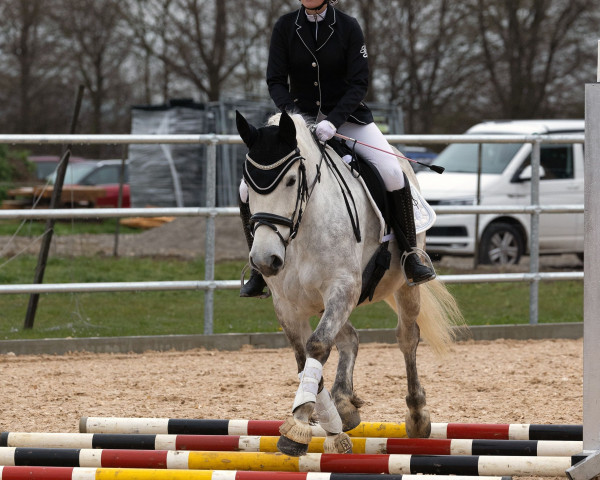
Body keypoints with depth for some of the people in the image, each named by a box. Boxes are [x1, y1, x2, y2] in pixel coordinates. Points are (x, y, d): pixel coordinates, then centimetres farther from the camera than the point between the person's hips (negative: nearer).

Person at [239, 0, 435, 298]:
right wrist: (291, 111, -25)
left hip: (347, 116, -2)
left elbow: (359, 83, -11)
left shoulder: (348, 27, -8)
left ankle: (410, 257, -11)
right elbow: (275, 80, -5)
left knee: (392, 173, -25)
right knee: (249, 188, -11)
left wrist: (334, 120, -26)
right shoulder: (285, 27, -3)